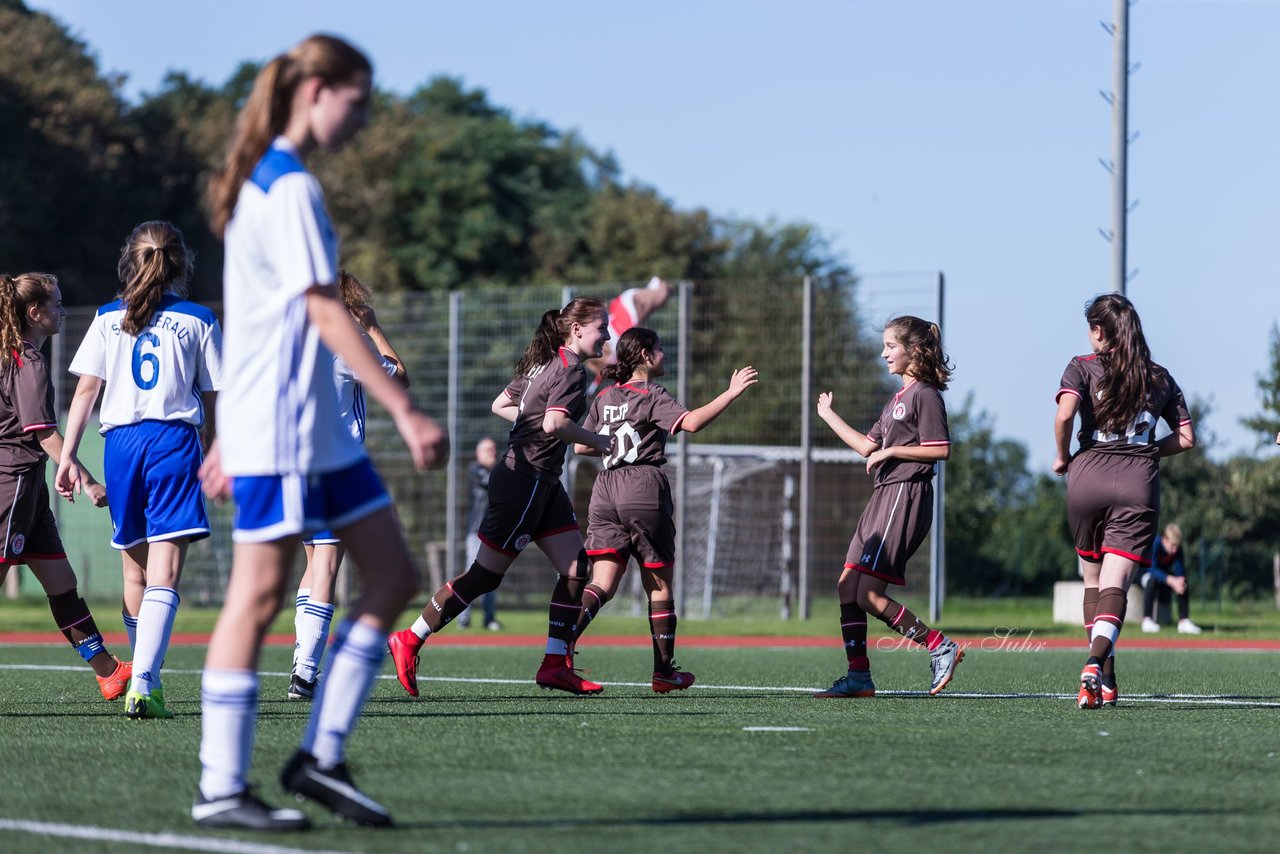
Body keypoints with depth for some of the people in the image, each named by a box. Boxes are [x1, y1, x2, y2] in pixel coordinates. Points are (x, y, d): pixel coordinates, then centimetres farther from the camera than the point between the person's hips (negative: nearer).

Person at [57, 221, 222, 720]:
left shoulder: (107, 318, 10)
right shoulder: (198, 321, 4)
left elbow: (85, 389, 4)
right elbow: (211, 400, 5)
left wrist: (68, 455, 4)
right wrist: (210, 461, 16)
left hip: (120, 440, 3)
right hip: (175, 440, -3)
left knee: (135, 572, 17)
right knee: (163, 575, -11)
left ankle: (146, 678, 28)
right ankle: (142, 686, -25)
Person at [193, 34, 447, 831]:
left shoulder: (264, 183, 18)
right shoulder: (291, 188, -12)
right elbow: (325, 313, -18)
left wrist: (229, 435, 24)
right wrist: (407, 412, -20)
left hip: (318, 427, 10)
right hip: (278, 429, -10)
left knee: (393, 575, 7)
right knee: (259, 595, -6)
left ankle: (322, 755, 7)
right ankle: (221, 789, -1)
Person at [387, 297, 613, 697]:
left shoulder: (543, 364, 14)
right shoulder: (570, 370, -13)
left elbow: (500, 404, 20)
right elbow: (554, 423, -26)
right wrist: (598, 441, -13)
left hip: (543, 484, 10)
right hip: (525, 481, -10)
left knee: (576, 566, 4)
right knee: (485, 575, -4)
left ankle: (556, 663, 5)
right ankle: (409, 641, 3)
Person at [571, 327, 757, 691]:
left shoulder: (604, 398, 15)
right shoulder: (652, 396, -4)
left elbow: (581, 446, 17)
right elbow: (691, 422, -20)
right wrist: (731, 393, -16)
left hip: (605, 490, 5)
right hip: (644, 489, -5)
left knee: (602, 585, 0)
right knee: (659, 585, 7)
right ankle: (664, 671, 10)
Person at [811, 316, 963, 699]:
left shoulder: (925, 395, -9)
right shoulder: (899, 398, 20)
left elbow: (940, 449, -17)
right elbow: (868, 445, 22)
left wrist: (891, 452, -15)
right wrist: (829, 416, 28)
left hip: (905, 498, -10)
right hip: (884, 497, 10)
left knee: (869, 595, -14)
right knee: (847, 589, 6)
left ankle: (941, 647, -7)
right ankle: (858, 676, 8)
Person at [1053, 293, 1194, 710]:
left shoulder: (1083, 367, 5)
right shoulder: (1160, 378, 14)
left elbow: (1064, 414, -13)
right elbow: (1186, 438, 12)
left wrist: (1063, 457, 3)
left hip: (1088, 476, 0)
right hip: (1140, 485, 1)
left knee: (1092, 577, 16)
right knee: (1115, 584, -7)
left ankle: (1105, 679, 15)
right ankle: (1095, 663, -32)